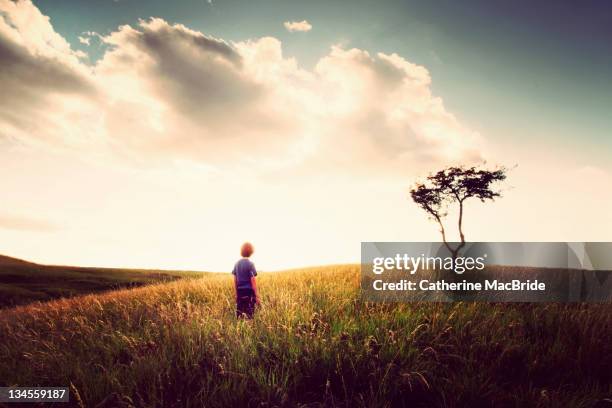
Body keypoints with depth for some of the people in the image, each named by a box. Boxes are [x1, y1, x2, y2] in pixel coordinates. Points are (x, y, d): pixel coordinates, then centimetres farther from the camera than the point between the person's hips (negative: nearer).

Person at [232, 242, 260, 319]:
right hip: (249, 291, -6)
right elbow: (253, 281, -11)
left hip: (240, 291, 6)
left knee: (239, 314, 9)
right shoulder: (250, 264, -9)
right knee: (248, 315, -2)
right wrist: (257, 295, -8)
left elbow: (235, 280, 11)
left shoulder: (237, 264, 8)